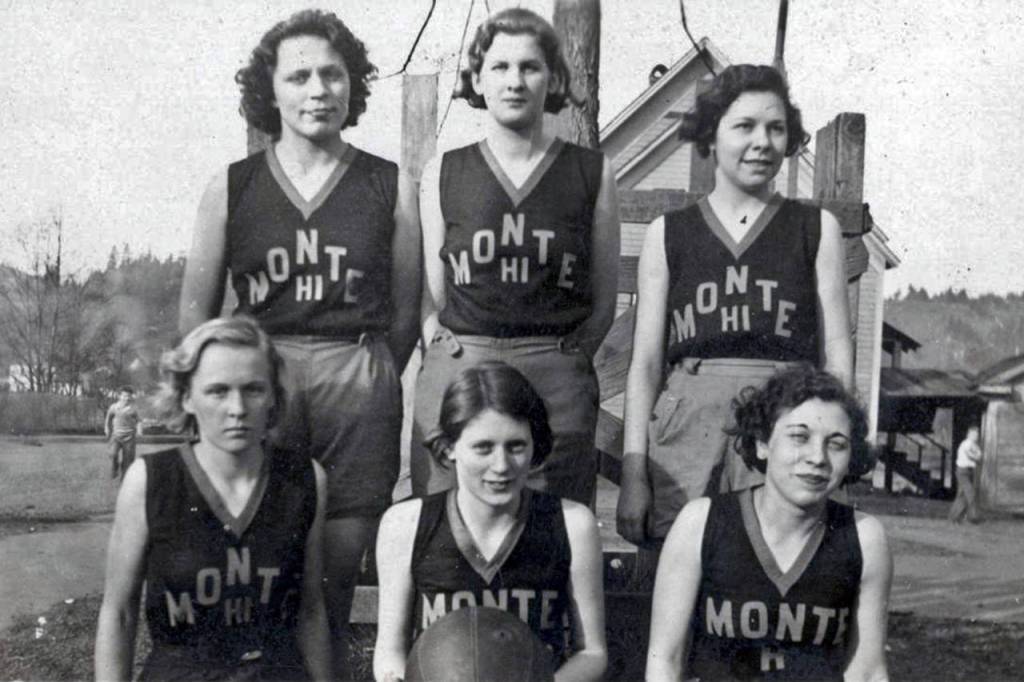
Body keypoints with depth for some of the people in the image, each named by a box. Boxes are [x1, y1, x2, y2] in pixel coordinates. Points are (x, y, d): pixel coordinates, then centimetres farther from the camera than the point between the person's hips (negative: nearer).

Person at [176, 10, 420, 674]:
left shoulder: (392, 187, 7)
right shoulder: (231, 188, 8)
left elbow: (406, 311, 10)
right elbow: (196, 308, 12)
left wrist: (367, 381, 6)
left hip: (360, 381, 0)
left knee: (337, 581, 5)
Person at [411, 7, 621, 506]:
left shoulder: (592, 173, 7)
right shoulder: (443, 173, 9)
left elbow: (604, 300, 9)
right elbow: (430, 296, 12)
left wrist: (563, 359, 0)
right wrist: (446, 352, 1)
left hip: (558, 383, 0)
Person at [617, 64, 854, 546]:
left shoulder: (817, 229, 13)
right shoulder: (667, 233, 12)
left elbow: (837, 354, 9)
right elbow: (646, 361, 9)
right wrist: (633, 471, 1)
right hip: (686, 421, 0)